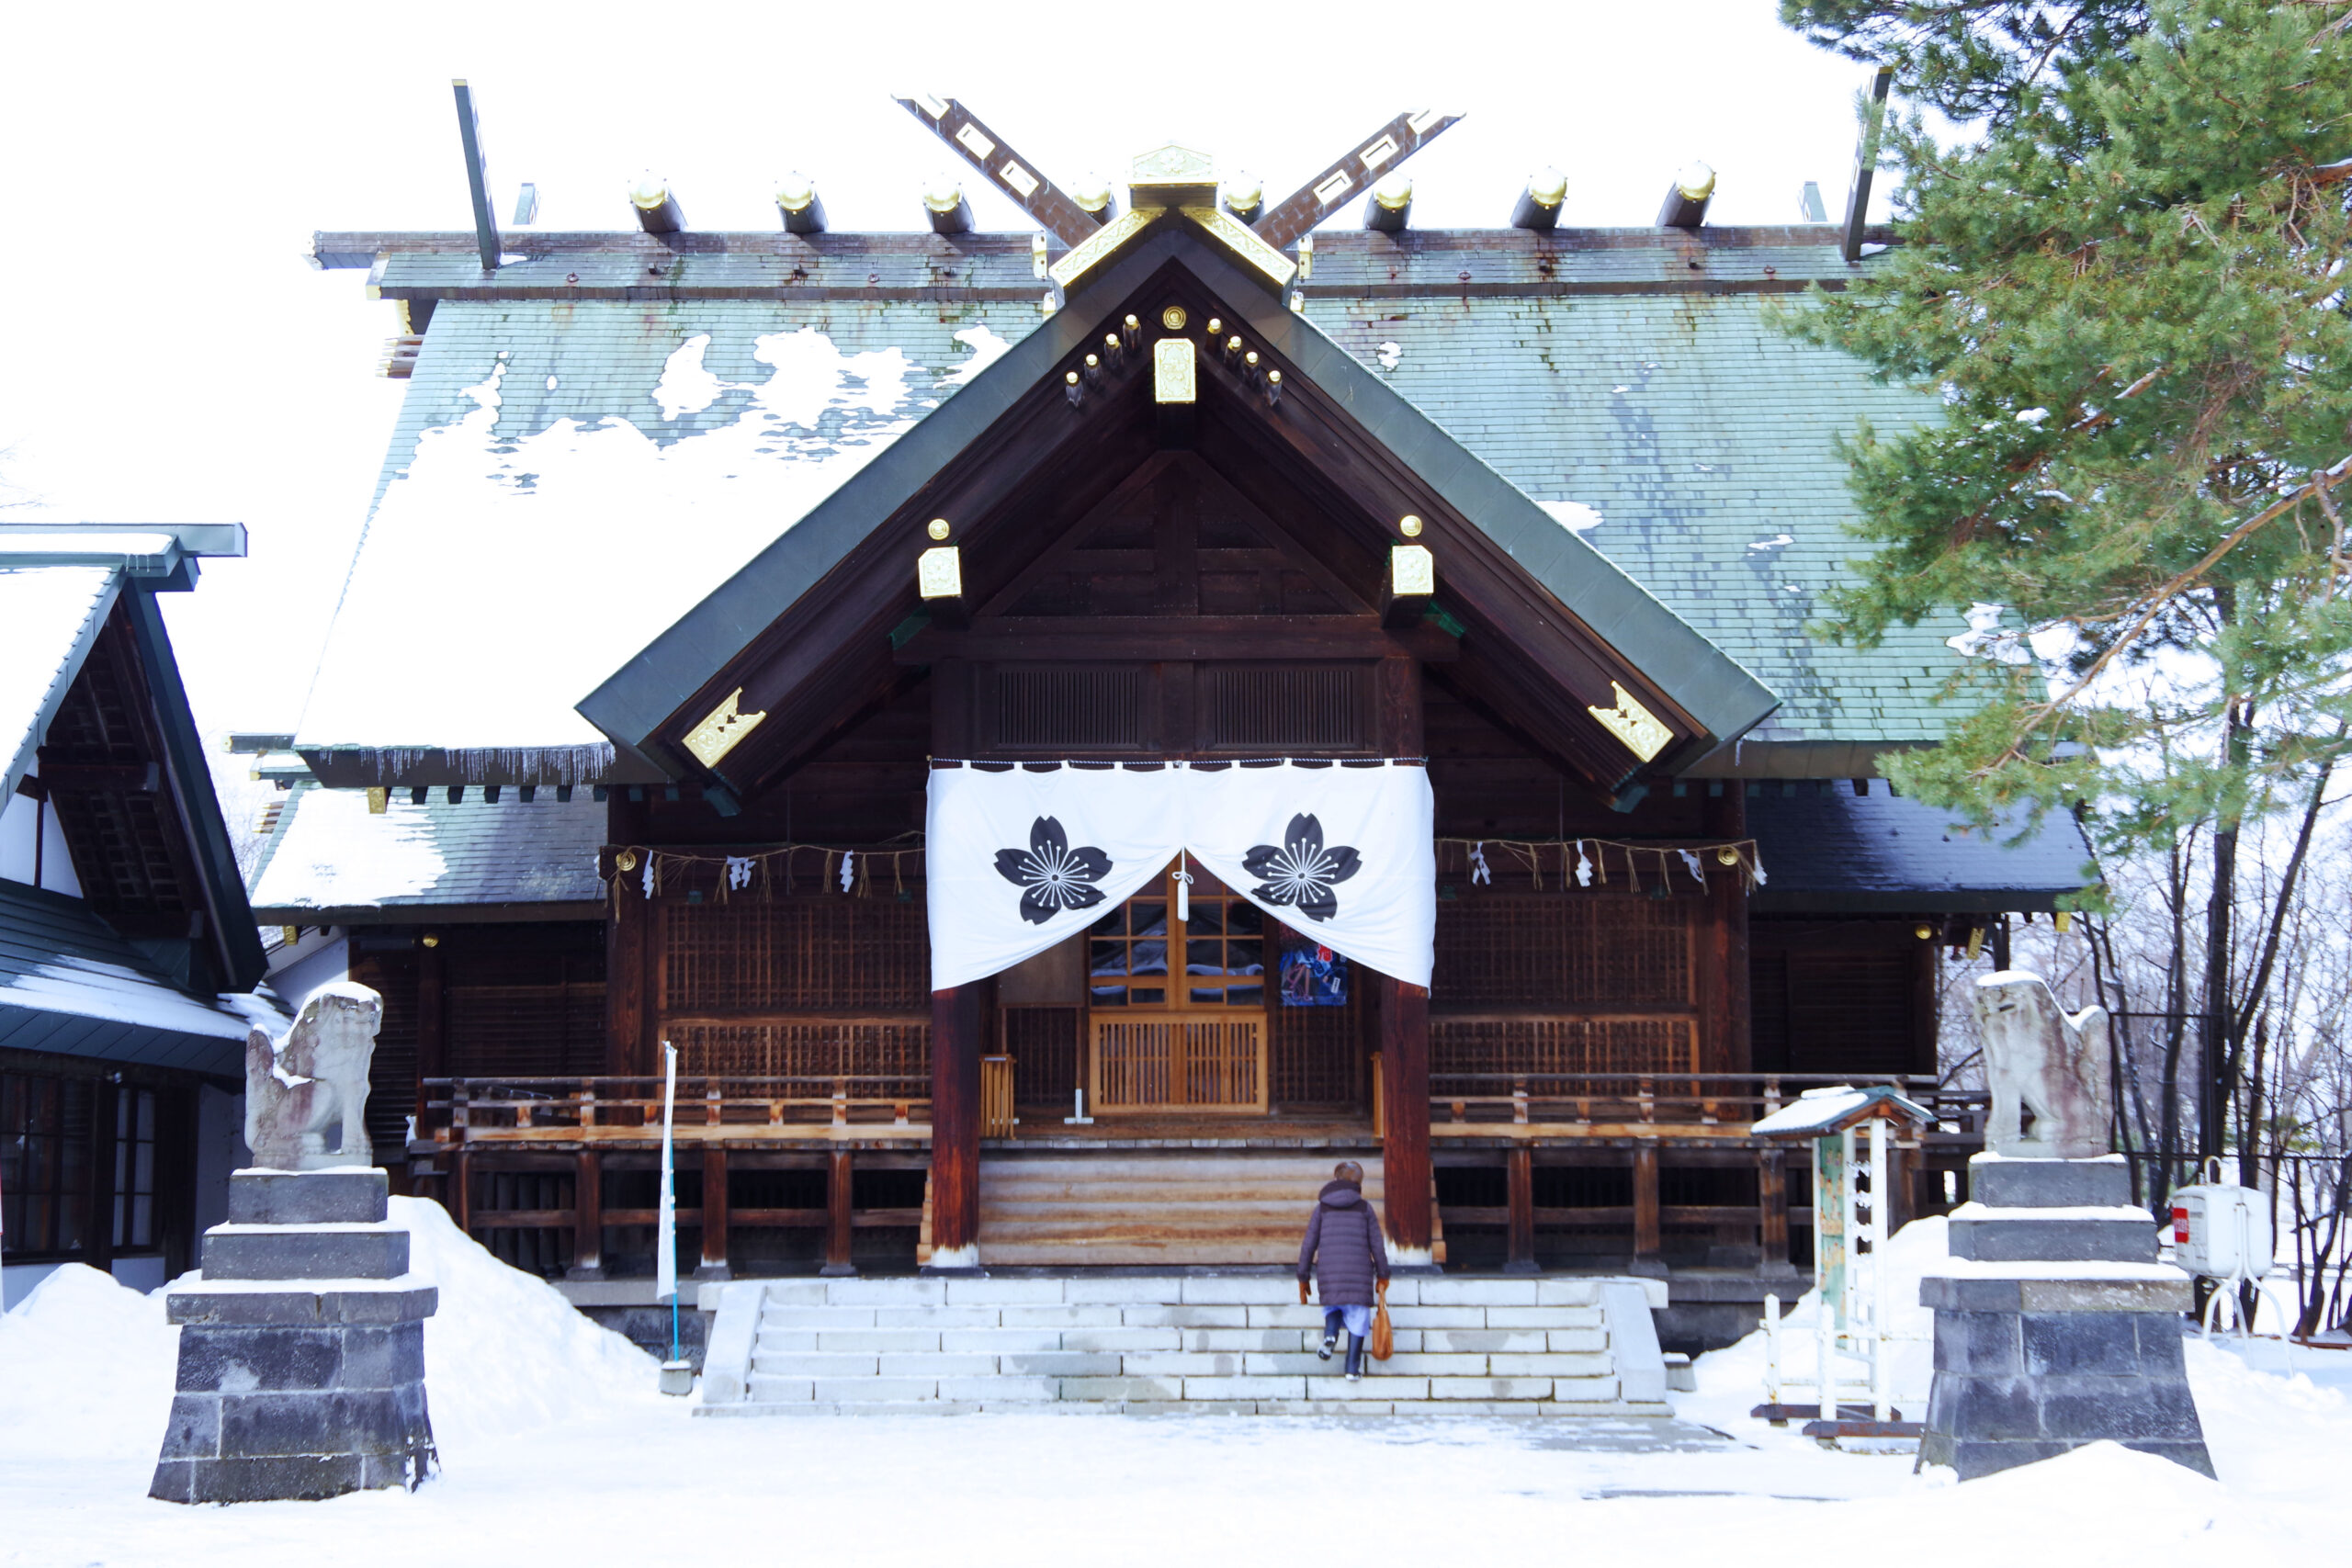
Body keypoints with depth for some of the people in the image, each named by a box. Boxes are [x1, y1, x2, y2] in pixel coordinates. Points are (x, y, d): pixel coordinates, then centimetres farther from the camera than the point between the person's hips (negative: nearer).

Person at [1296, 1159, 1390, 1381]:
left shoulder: (1322, 1208, 8)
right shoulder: (1364, 1208, 6)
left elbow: (1308, 1245, 6)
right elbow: (1377, 1245, 4)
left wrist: (1302, 1278, 12)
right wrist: (1382, 1276, 14)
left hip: (1328, 1272, 1)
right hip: (1359, 1271, -1)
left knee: (1333, 1307, 24)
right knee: (1357, 1318, 8)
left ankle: (1330, 1335, -6)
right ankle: (1353, 1368, 4)